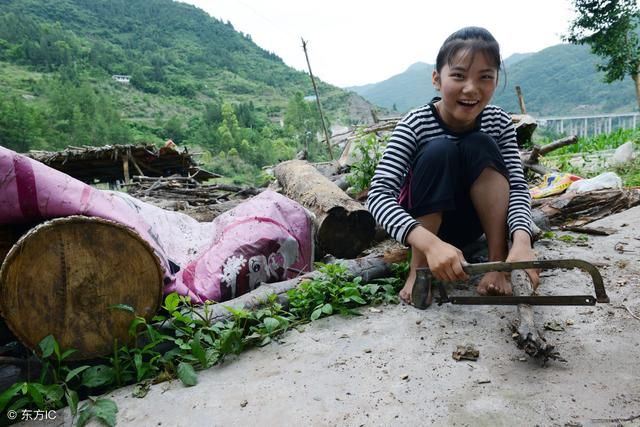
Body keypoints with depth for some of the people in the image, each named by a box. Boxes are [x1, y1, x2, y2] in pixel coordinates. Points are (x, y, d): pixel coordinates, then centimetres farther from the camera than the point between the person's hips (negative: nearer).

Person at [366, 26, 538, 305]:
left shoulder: (499, 122, -12)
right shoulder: (415, 125, -24)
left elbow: (517, 186, -17)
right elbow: (378, 194, -35)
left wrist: (521, 239, -39)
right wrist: (431, 243, -51)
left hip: (470, 223, 3)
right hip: (422, 224, -3)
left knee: (482, 146, -24)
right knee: (439, 151, -30)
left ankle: (498, 261, -21)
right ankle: (419, 268, -25)